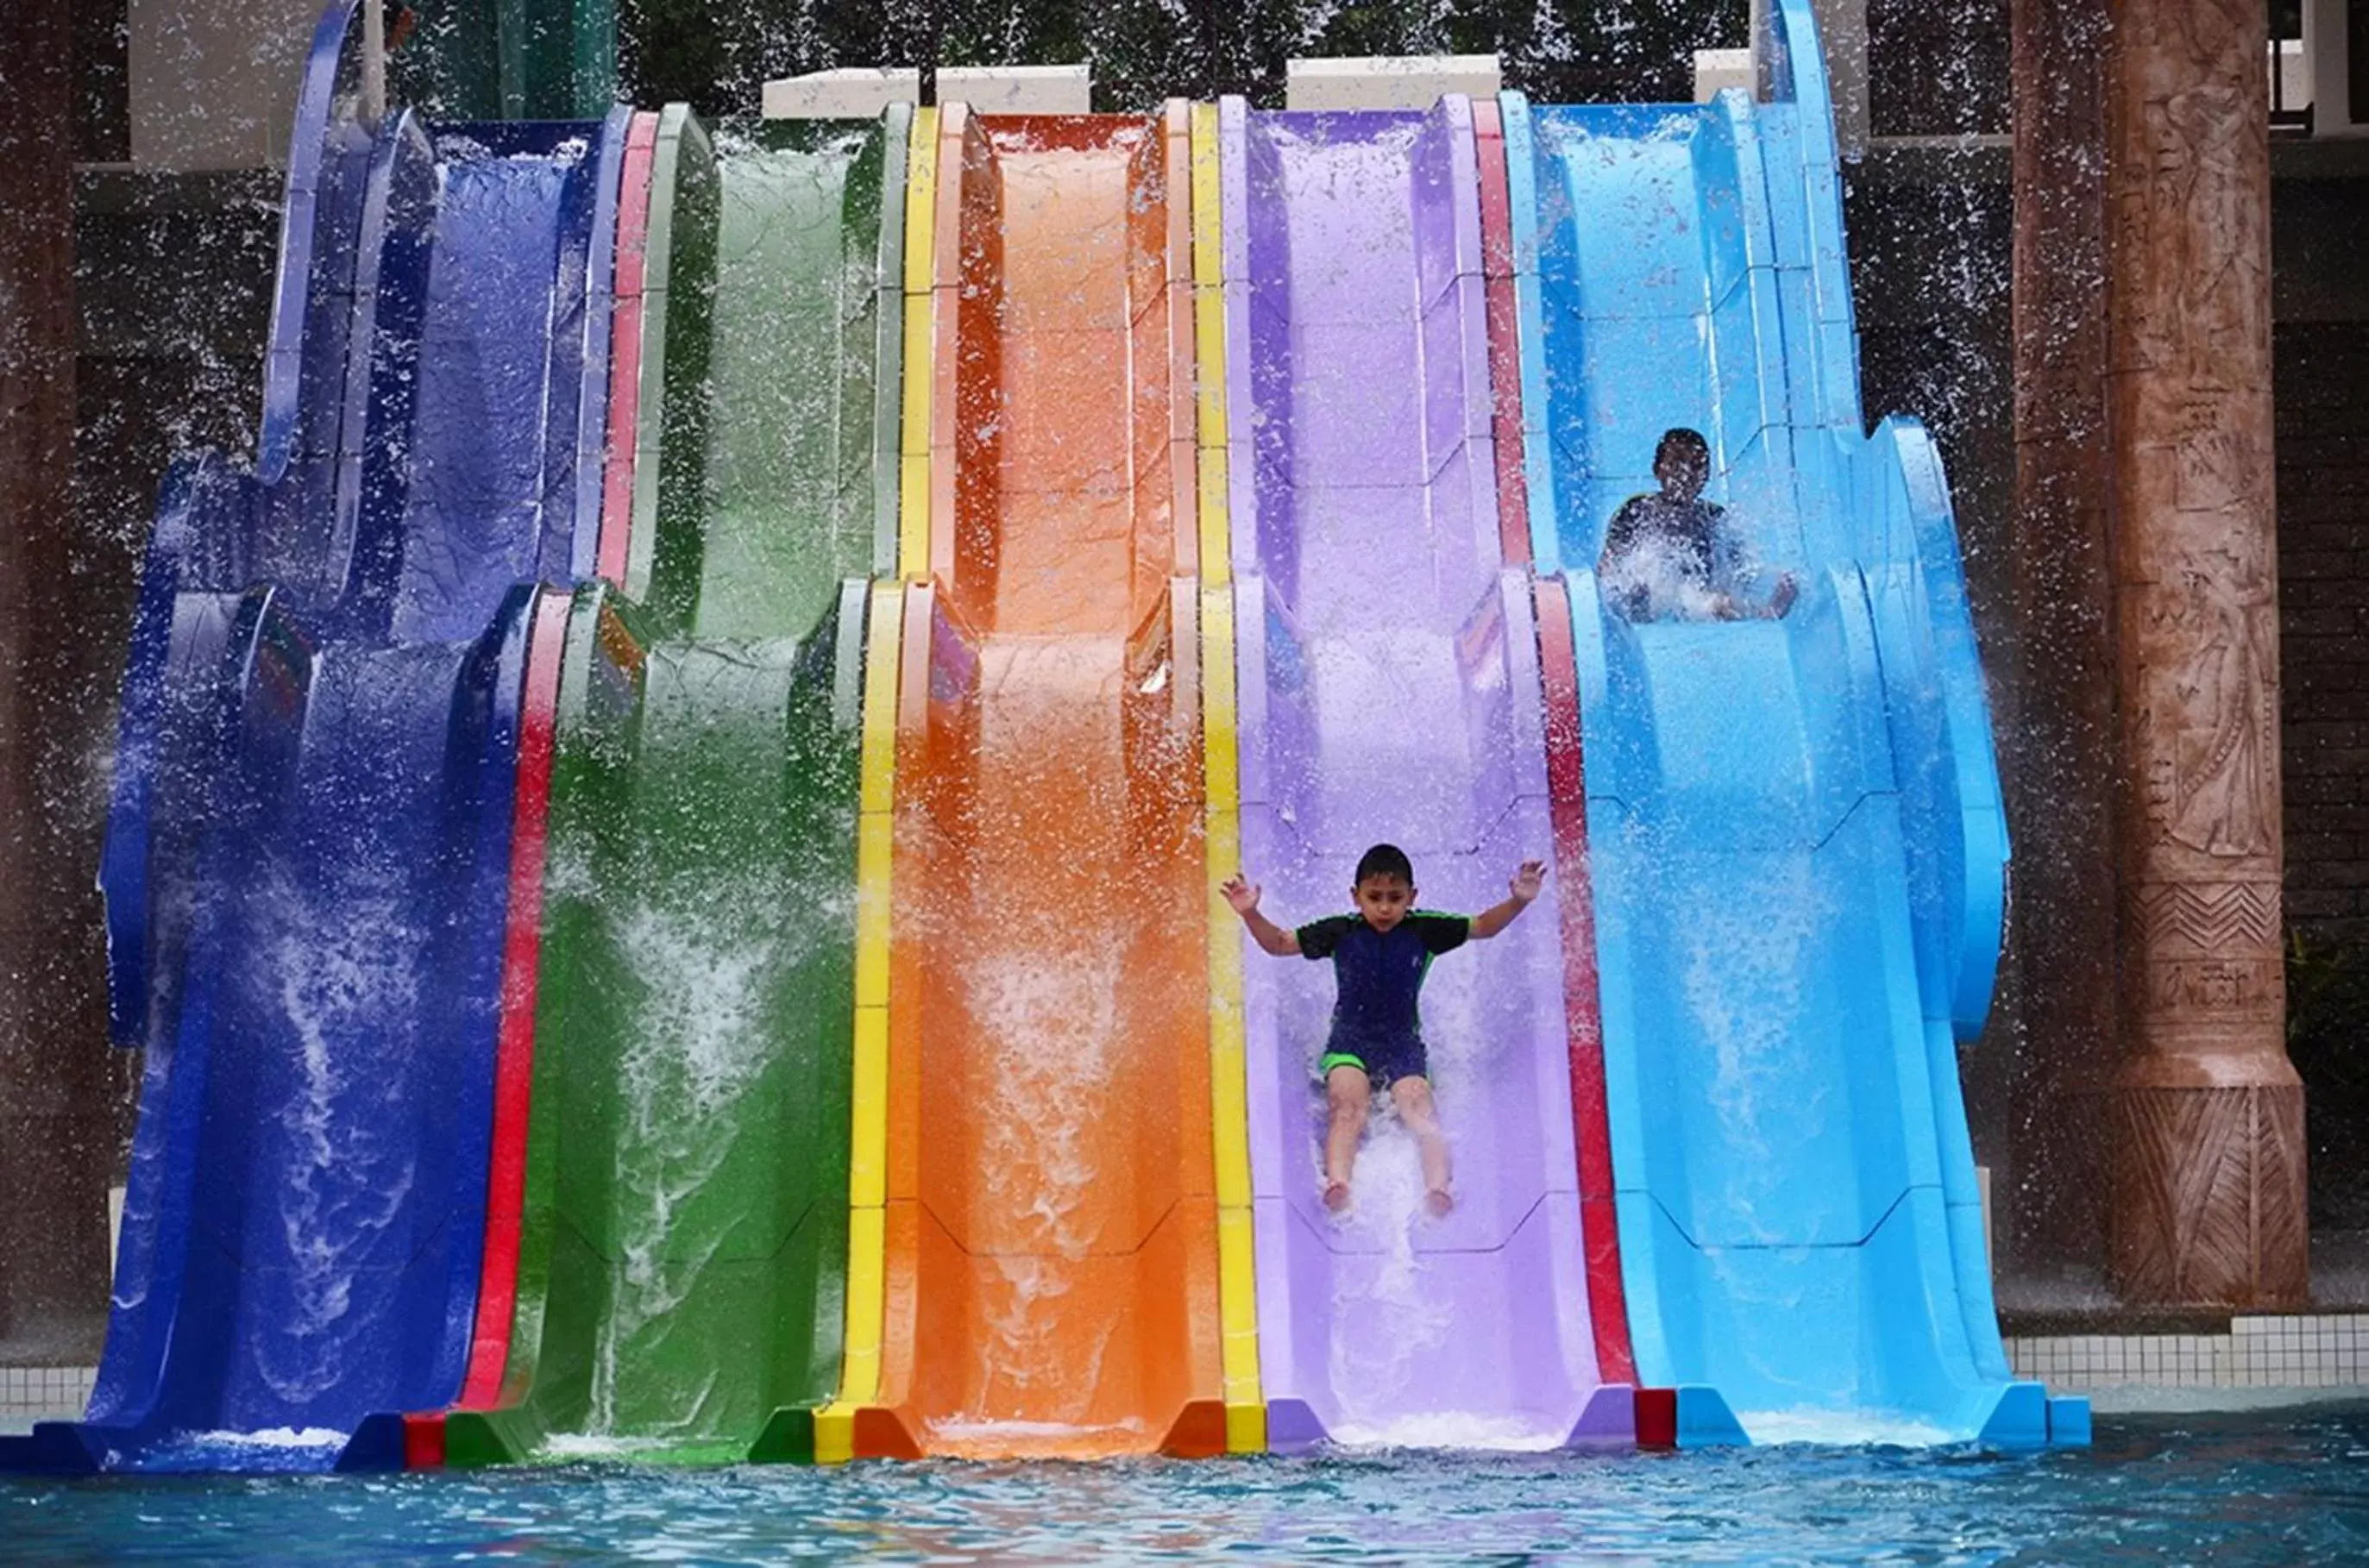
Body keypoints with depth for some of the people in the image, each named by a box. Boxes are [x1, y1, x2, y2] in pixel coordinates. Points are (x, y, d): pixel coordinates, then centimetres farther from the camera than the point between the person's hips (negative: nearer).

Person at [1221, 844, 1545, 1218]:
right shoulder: (1340, 932, -2)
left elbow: (1483, 927, 7)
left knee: (1419, 1107, -25)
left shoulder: (1424, 931, 0)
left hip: (1404, 1046, 1)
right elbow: (1279, 943, 4)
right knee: (1349, 1106, -28)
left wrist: (1517, 902, -9)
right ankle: (1336, 1182, -51)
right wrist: (1251, 915, -12)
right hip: (1349, 1043, -1)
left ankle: (1437, 1187, -46)